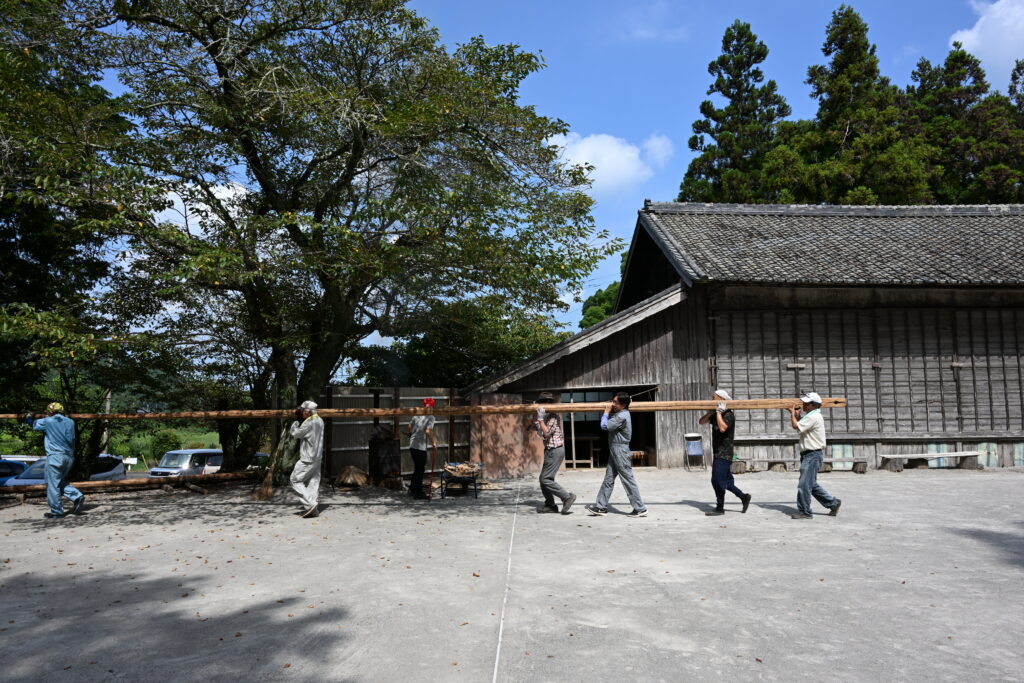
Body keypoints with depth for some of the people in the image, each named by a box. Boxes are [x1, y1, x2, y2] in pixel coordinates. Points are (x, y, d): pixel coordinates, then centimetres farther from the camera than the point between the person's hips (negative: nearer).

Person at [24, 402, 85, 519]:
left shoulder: (47, 422, -3)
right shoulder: (70, 422, 8)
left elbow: (33, 424, 14)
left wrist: (29, 417, 37)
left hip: (55, 456, -6)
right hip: (69, 457, 6)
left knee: (53, 485, 2)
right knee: (60, 481, 21)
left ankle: (56, 512, 4)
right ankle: (77, 496, 2)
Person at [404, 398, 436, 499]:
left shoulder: (417, 415, 10)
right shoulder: (430, 417, -7)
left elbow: (408, 428, 10)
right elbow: (428, 431, -19)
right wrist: (433, 442, -7)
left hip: (412, 445, 6)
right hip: (421, 446, -6)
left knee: (417, 468, 20)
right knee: (420, 469, 4)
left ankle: (412, 489, 27)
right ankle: (418, 493, 10)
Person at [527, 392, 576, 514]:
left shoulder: (554, 417, -14)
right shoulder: (545, 417, 14)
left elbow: (546, 433, -22)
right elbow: (532, 428, 13)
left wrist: (540, 418, -23)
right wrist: (536, 417, 0)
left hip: (556, 450, -10)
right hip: (550, 450, 10)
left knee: (546, 479, -11)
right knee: (543, 478, 11)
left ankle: (567, 497, -6)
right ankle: (550, 505, 17)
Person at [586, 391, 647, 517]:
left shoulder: (622, 416, -20)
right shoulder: (618, 413, 11)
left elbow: (604, 426, -22)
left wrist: (606, 413, -7)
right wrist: (609, 412, 2)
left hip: (620, 451, -10)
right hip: (614, 450, 10)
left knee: (628, 479, -4)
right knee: (608, 479, 12)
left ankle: (640, 509, 3)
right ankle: (601, 507, 17)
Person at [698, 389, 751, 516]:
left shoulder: (729, 415, -13)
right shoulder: (716, 415, 13)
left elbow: (722, 428, -30)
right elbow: (701, 421, 13)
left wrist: (719, 411, -22)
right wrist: (711, 412, -1)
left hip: (724, 454, -9)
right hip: (718, 453, 9)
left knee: (717, 480, -5)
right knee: (725, 481, 14)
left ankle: (719, 508, 5)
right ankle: (744, 497, 27)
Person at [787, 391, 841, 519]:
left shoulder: (814, 417, -17)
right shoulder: (810, 416, 16)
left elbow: (796, 426, -21)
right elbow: (800, 426, 21)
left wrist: (792, 413, -6)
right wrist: (797, 415, 8)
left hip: (813, 454, -11)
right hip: (808, 454, 11)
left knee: (804, 484, -7)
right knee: (811, 484, 17)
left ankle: (804, 512, 0)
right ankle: (833, 502, 26)